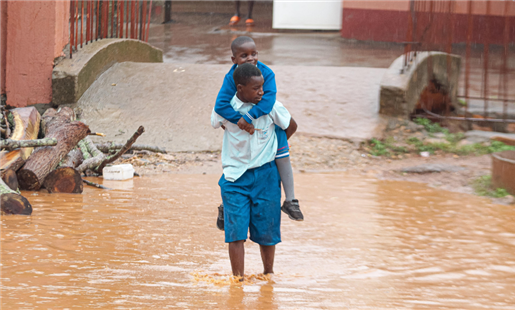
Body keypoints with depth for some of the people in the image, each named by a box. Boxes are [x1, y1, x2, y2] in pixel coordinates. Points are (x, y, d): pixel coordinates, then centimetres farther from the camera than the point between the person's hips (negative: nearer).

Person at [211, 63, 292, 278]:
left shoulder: (270, 105, -9)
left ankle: (268, 274, 27)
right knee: (236, 230, -9)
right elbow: (216, 123, 16)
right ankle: (238, 279, -4)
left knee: (266, 229, 8)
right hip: (235, 177, -1)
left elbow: (290, 126, 10)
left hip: (265, 175, 1)